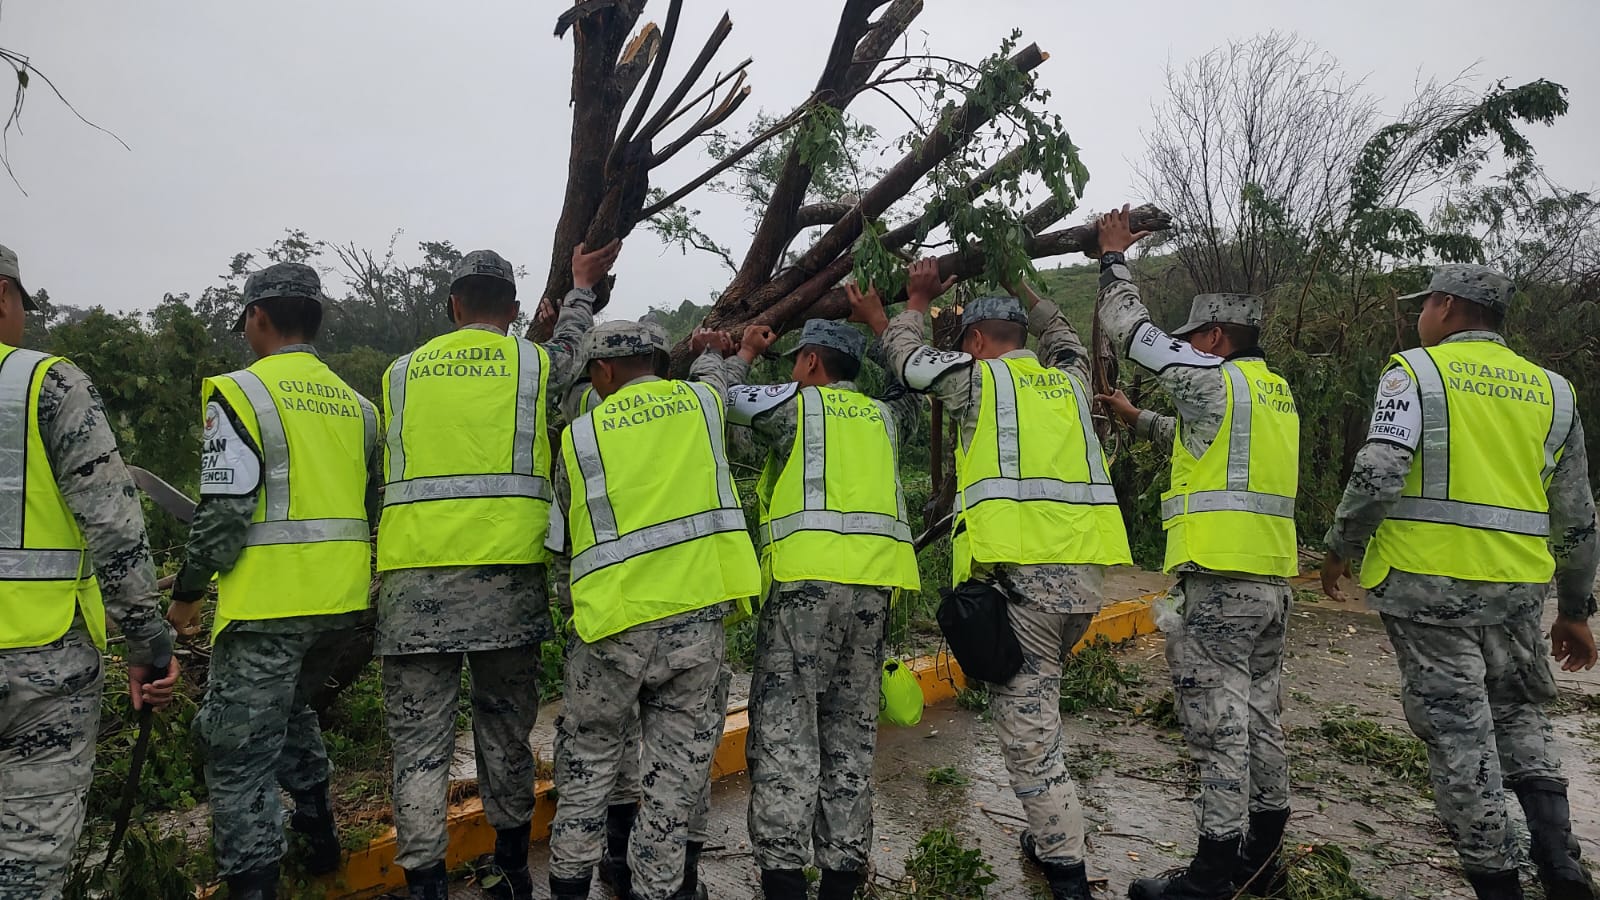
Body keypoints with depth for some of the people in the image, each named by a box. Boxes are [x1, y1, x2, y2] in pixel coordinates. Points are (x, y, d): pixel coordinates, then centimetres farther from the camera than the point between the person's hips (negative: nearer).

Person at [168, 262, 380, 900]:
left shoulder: (241, 392, -8)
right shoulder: (355, 403, 12)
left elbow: (225, 511, -14)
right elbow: (377, 507, 15)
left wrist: (187, 592, -1)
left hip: (268, 606, -7)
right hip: (343, 604, 8)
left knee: (240, 754, 3)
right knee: (290, 707, 29)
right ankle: (319, 835, 37)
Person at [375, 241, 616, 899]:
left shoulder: (402, 373, 14)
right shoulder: (535, 362, 8)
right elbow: (571, 359, 31)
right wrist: (581, 289, 45)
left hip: (413, 573, 0)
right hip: (506, 573, 0)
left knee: (419, 740, 4)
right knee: (504, 729, 13)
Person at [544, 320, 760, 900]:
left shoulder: (580, 434, 4)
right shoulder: (701, 402, 5)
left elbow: (564, 548, 12)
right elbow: (722, 381, 32)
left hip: (616, 620, 0)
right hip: (699, 612, 1)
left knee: (589, 755, 19)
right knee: (678, 762, 11)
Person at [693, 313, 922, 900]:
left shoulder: (797, 403, 9)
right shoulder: (883, 416, 23)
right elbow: (912, 389, 45)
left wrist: (743, 355, 33)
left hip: (808, 576, -5)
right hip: (876, 580, 5)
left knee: (784, 729, -5)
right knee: (851, 731, 9)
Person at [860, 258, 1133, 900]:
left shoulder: (980, 377, 4)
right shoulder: (1069, 380, 18)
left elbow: (907, 358, 21)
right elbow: (1060, 332, 42)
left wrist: (918, 300, 38)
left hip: (1020, 572, -6)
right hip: (1087, 571, 7)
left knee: (1027, 724, -1)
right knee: (1038, 698, 23)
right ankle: (1051, 837, 30)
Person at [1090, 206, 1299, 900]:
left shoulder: (1215, 378, -8)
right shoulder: (1275, 391, 19)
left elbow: (1130, 328, -2)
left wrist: (1114, 257, 12)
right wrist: (1137, 419, 37)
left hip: (1218, 581, -9)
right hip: (1272, 580, 9)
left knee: (1218, 728, -6)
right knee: (1261, 720, 14)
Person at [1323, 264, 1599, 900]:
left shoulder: (1416, 371, -2)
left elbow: (1378, 473, -16)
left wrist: (1340, 549, -1)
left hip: (1427, 582, -5)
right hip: (1517, 586, 5)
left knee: (1457, 730, 3)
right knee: (1519, 718, 20)